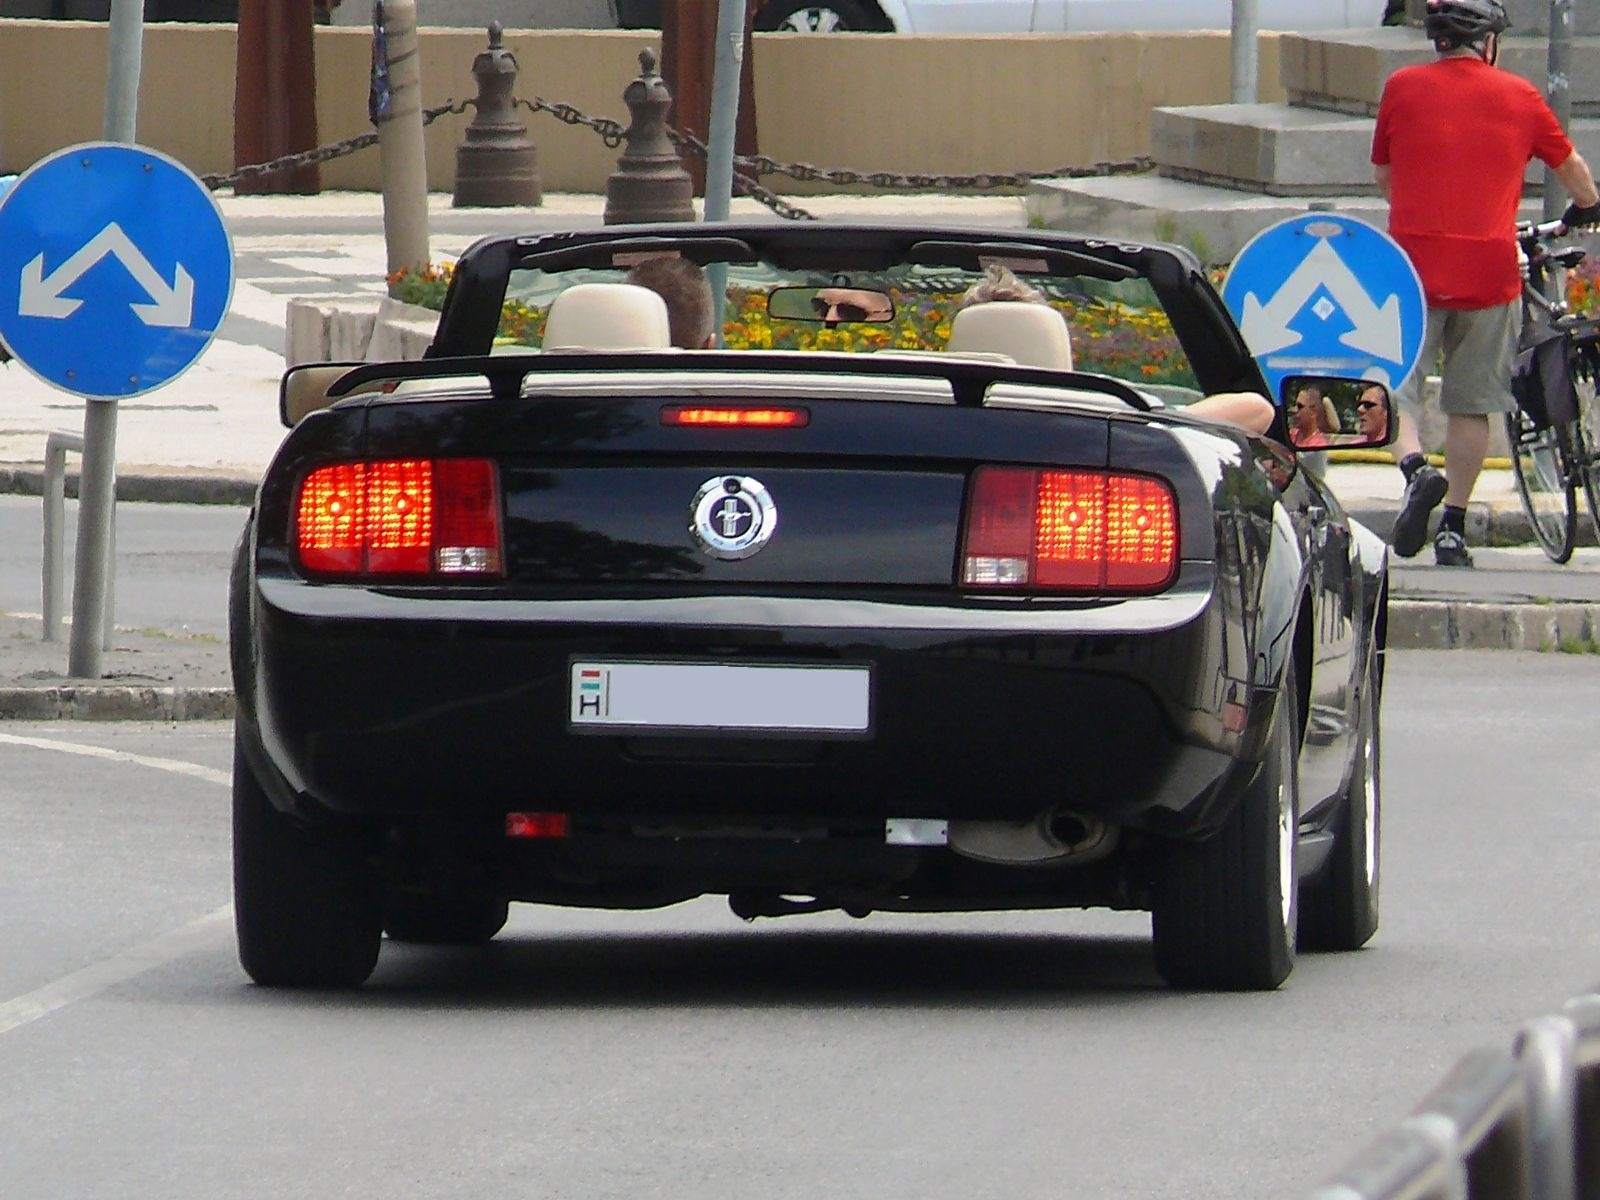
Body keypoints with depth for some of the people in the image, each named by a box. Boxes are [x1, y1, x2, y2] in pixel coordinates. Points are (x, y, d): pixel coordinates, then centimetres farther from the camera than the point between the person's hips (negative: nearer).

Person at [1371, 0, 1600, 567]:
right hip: (1490, 267, 1)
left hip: (1414, 260, -1)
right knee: (1471, 403, 10)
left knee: (1396, 385, 5)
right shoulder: (1519, 96, 7)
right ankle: (1453, 528, 10)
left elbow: (1382, 175, 18)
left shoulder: (1402, 87, 5)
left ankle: (1414, 467, -22)